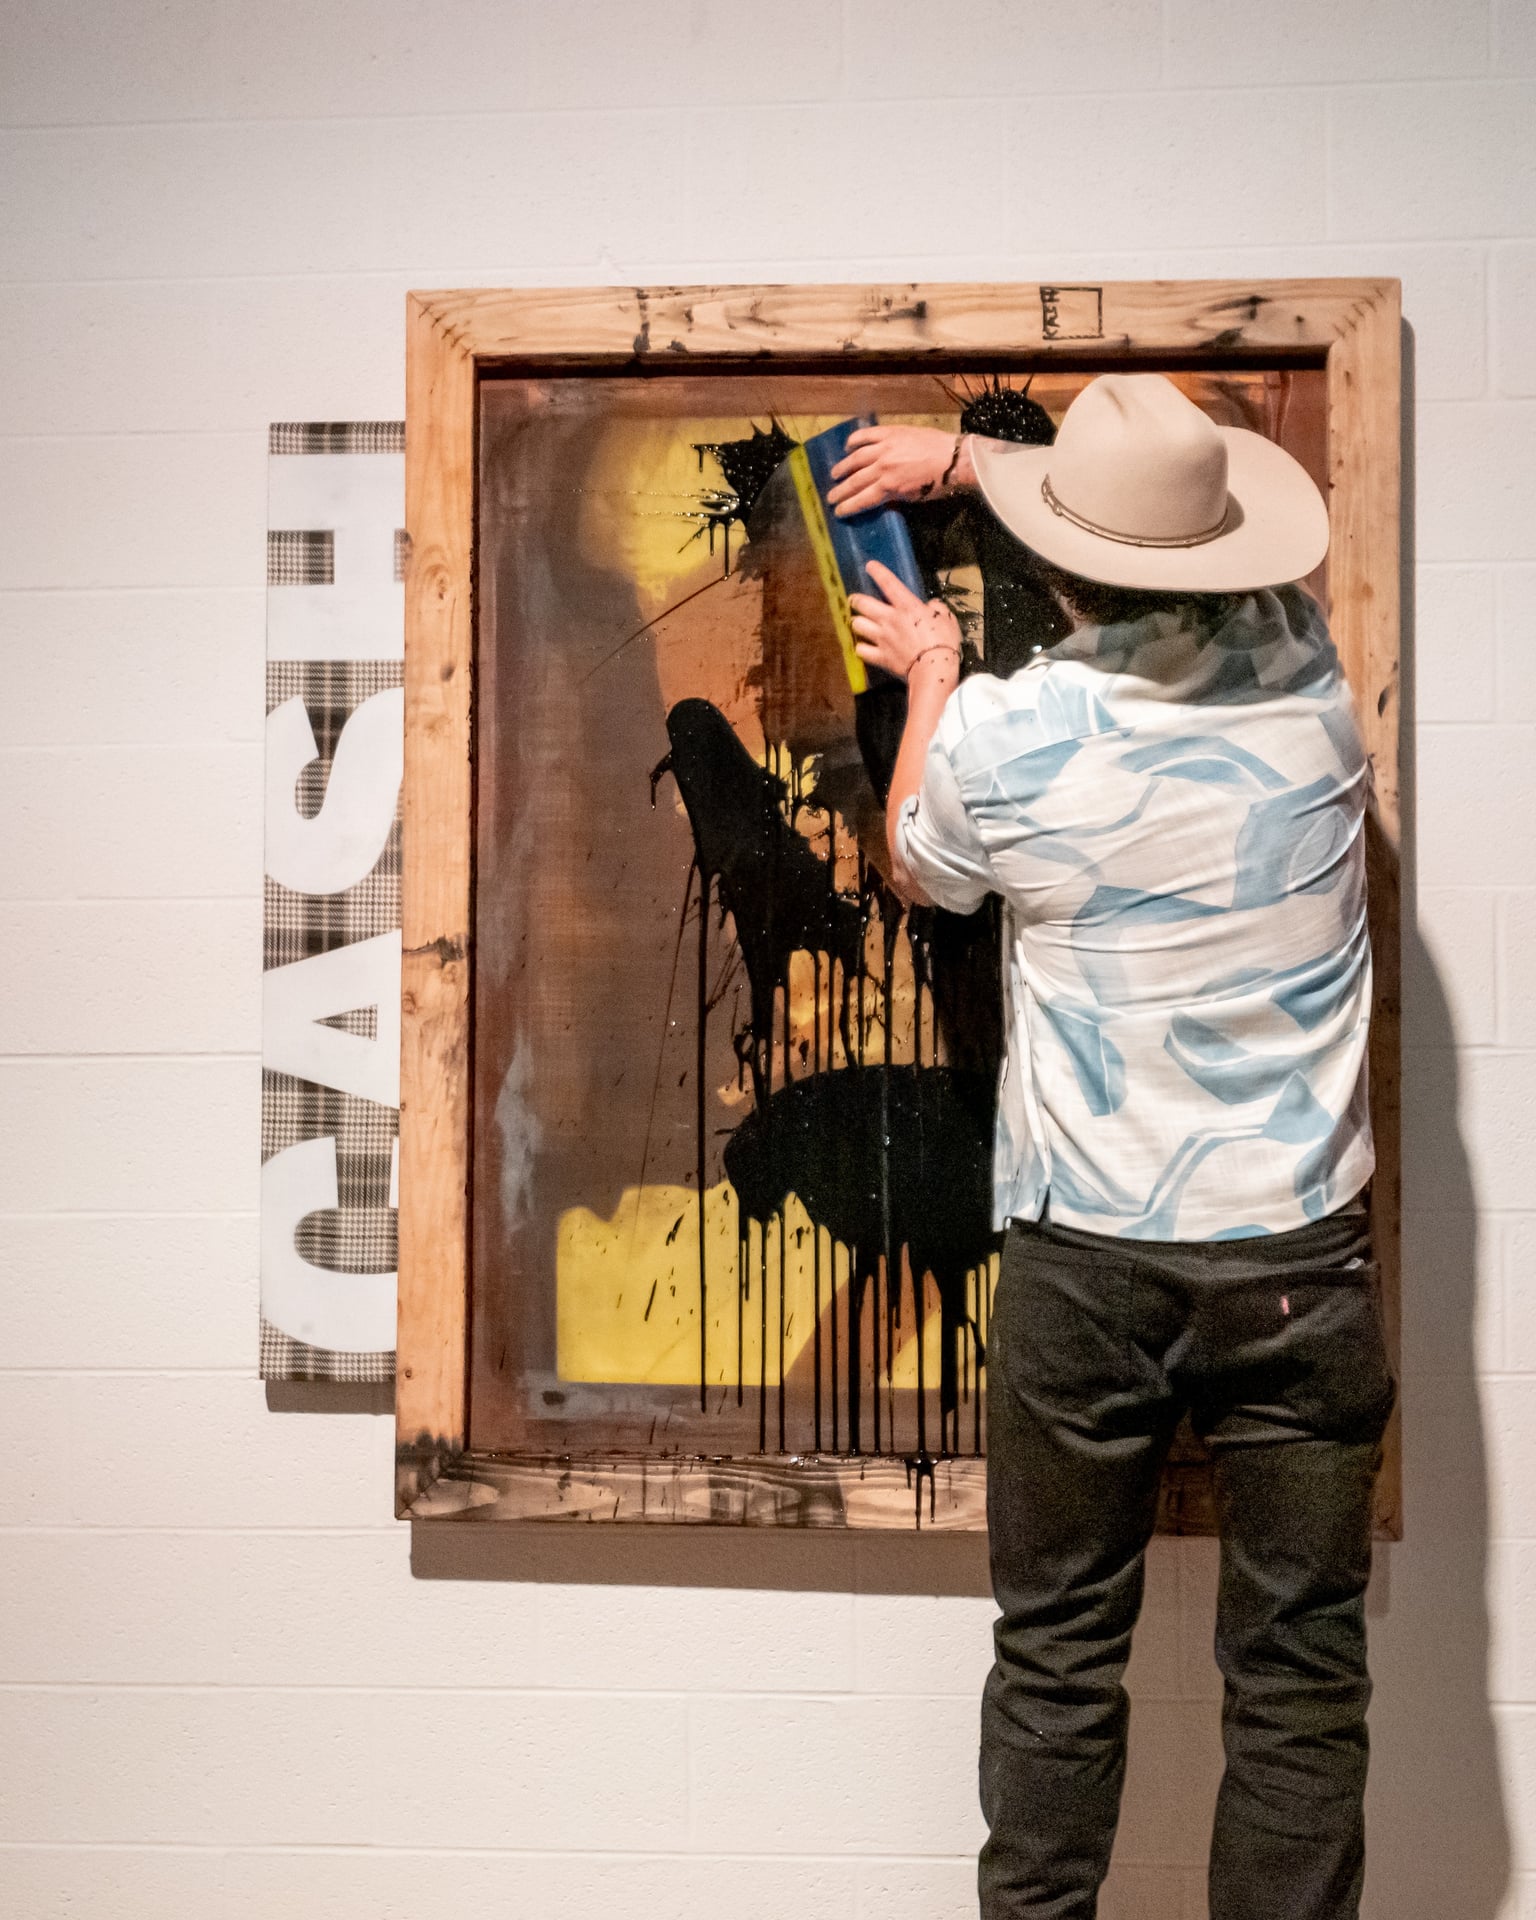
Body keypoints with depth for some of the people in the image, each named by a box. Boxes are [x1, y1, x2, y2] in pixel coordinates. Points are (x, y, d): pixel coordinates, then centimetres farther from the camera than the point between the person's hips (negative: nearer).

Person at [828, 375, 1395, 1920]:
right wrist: (962, 455, 25)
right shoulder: (1303, 662, -3)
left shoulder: (1003, 732, -13)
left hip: (1085, 1258, -1)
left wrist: (930, 672, 22)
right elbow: (1177, 523, 19)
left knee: (1058, 1650, 16)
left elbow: (918, 868, 11)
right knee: (1298, 1668, 12)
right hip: (1298, 1252, 2)